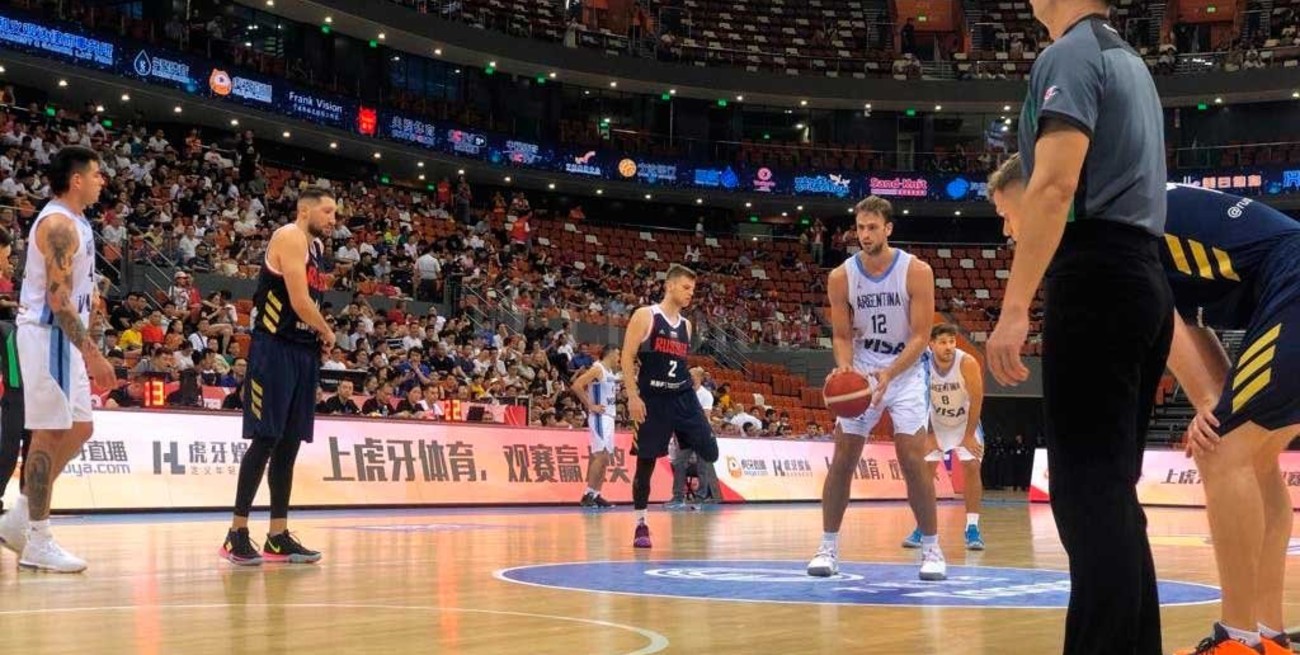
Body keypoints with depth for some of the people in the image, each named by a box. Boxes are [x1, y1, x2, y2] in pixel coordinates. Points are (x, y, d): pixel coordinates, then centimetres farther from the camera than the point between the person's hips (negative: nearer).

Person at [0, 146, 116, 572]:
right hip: (48, 334, -10)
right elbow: (57, 299, -23)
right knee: (50, 433, -7)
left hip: (65, 337, 10)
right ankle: (37, 543, -1)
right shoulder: (59, 224, -16)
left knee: (78, 429, 13)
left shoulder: (72, 222, 15)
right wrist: (92, 353, -26)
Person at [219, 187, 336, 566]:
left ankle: (278, 537, 12)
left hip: (303, 351, 9)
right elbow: (300, 302, -18)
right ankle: (237, 533, -4)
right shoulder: (290, 237, -11)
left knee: (290, 443, 8)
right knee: (266, 439, -9)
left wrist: (319, 340, 6)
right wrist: (328, 333, -2)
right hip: (275, 348, -9)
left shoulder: (315, 246, 18)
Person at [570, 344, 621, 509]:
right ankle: (588, 495, -16)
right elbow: (576, 385, -23)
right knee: (601, 455, -15)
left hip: (609, 416, 10)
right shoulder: (597, 369, -13)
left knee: (605, 457, 9)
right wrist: (590, 406, -20)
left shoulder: (611, 372, 15)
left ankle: (596, 495, 12)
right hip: (600, 417, -10)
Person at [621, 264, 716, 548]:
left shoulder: (686, 324, 14)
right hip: (653, 398, -5)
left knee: (710, 453, -7)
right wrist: (633, 396, -15)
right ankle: (641, 525, 9)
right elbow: (627, 357, -7)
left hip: (684, 396, 5)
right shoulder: (645, 316, -3)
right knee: (646, 462, -1)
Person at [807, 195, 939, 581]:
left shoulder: (916, 272, -15)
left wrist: (888, 374, -29)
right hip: (860, 371, 2)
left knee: (912, 458, -10)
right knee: (842, 458, -2)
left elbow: (921, 335, -16)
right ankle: (828, 547, 6)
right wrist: (844, 365, -23)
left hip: (906, 370, -2)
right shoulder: (841, 277, -7)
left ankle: (932, 549, 1)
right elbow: (842, 335, -1)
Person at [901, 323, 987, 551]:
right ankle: (922, 528, 4)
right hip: (936, 423, 2)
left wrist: (969, 435, -17)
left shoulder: (967, 363, -28)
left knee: (972, 467, -13)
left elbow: (976, 399, -21)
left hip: (965, 421, -2)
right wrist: (928, 435, -9)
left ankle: (972, 528, -7)